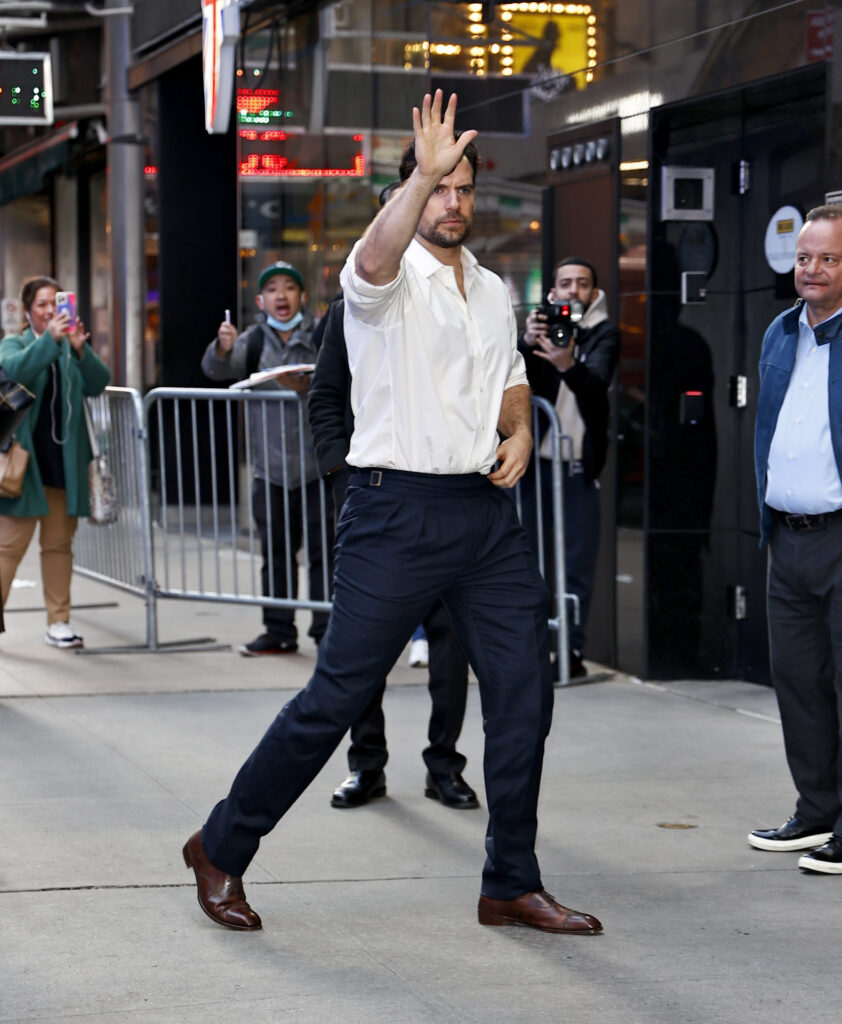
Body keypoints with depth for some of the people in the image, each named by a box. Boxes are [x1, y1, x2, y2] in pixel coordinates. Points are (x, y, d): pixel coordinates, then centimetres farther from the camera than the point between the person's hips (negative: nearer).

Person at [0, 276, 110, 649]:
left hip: (64, 461, 4)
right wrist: (49, 339, -28)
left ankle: (58, 622, 11)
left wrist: (81, 349, -17)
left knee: (59, 544, 7)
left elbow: (99, 384, -1)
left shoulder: (70, 349, 12)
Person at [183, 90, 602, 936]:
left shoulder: (493, 289, 17)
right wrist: (423, 174, -43)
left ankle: (512, 884, 15)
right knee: (336, 696, -4)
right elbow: (376, 254, -30)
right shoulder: (388, 279, -5)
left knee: (523, 691, 4)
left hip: (489, 512, 7)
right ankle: (221, 851, 11)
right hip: (398, 508, -7)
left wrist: (520, 433, 8)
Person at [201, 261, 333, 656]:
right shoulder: (254, 340, 7)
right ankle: (279, 631, 19)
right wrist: (223, 348, -27)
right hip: (270, 468, 4)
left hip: (317, 464, -4)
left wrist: (308, 387, -28)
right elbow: (215, 370, -6)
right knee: (275, 552, 11)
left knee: (324, 550, -3)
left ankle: (327, 631, 4)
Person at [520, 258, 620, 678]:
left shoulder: (603, 333, 5)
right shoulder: (541, 326, 9)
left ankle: (572, 649, 1)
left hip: (580, 462, -1)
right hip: (536, 457, 1)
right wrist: (527, 342, -31)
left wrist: (568, 365, -38)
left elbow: (597, 380, -16)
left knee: (578, 561, -2)